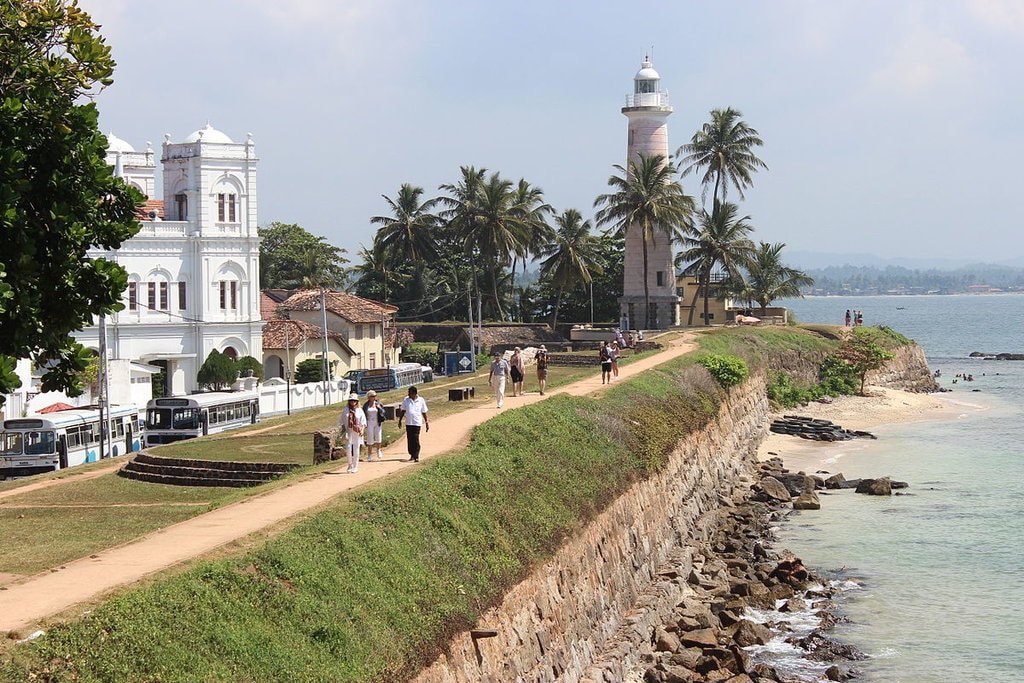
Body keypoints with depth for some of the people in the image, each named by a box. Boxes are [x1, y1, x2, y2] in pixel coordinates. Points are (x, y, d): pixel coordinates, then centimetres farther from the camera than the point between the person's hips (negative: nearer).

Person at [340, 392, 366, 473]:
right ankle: (350, 465, 8)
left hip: (357, 432, 0)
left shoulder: (359, 411, 6)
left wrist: (362, 430, -11)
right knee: (348, 449, -8)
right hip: (348, 432, 0)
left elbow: (363, 422, 4)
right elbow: (342, 422, 11)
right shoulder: (345, 410, 8)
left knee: (356, 450, 1)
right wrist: (344, 430, -1)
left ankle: (355, 467, 8)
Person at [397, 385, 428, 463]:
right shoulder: (406, 400, 7)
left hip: (417, 423, -3)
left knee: (416, 440, -10)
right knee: (409, 440, 6)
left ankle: (416, 456, -8)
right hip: (408, 423, 3)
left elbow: (424, 413, 9)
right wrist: (400, 421, 11)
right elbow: (403, 411, 14)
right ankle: (412, 455, 17)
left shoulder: (421, 400, 2)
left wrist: (427, 422, 8)